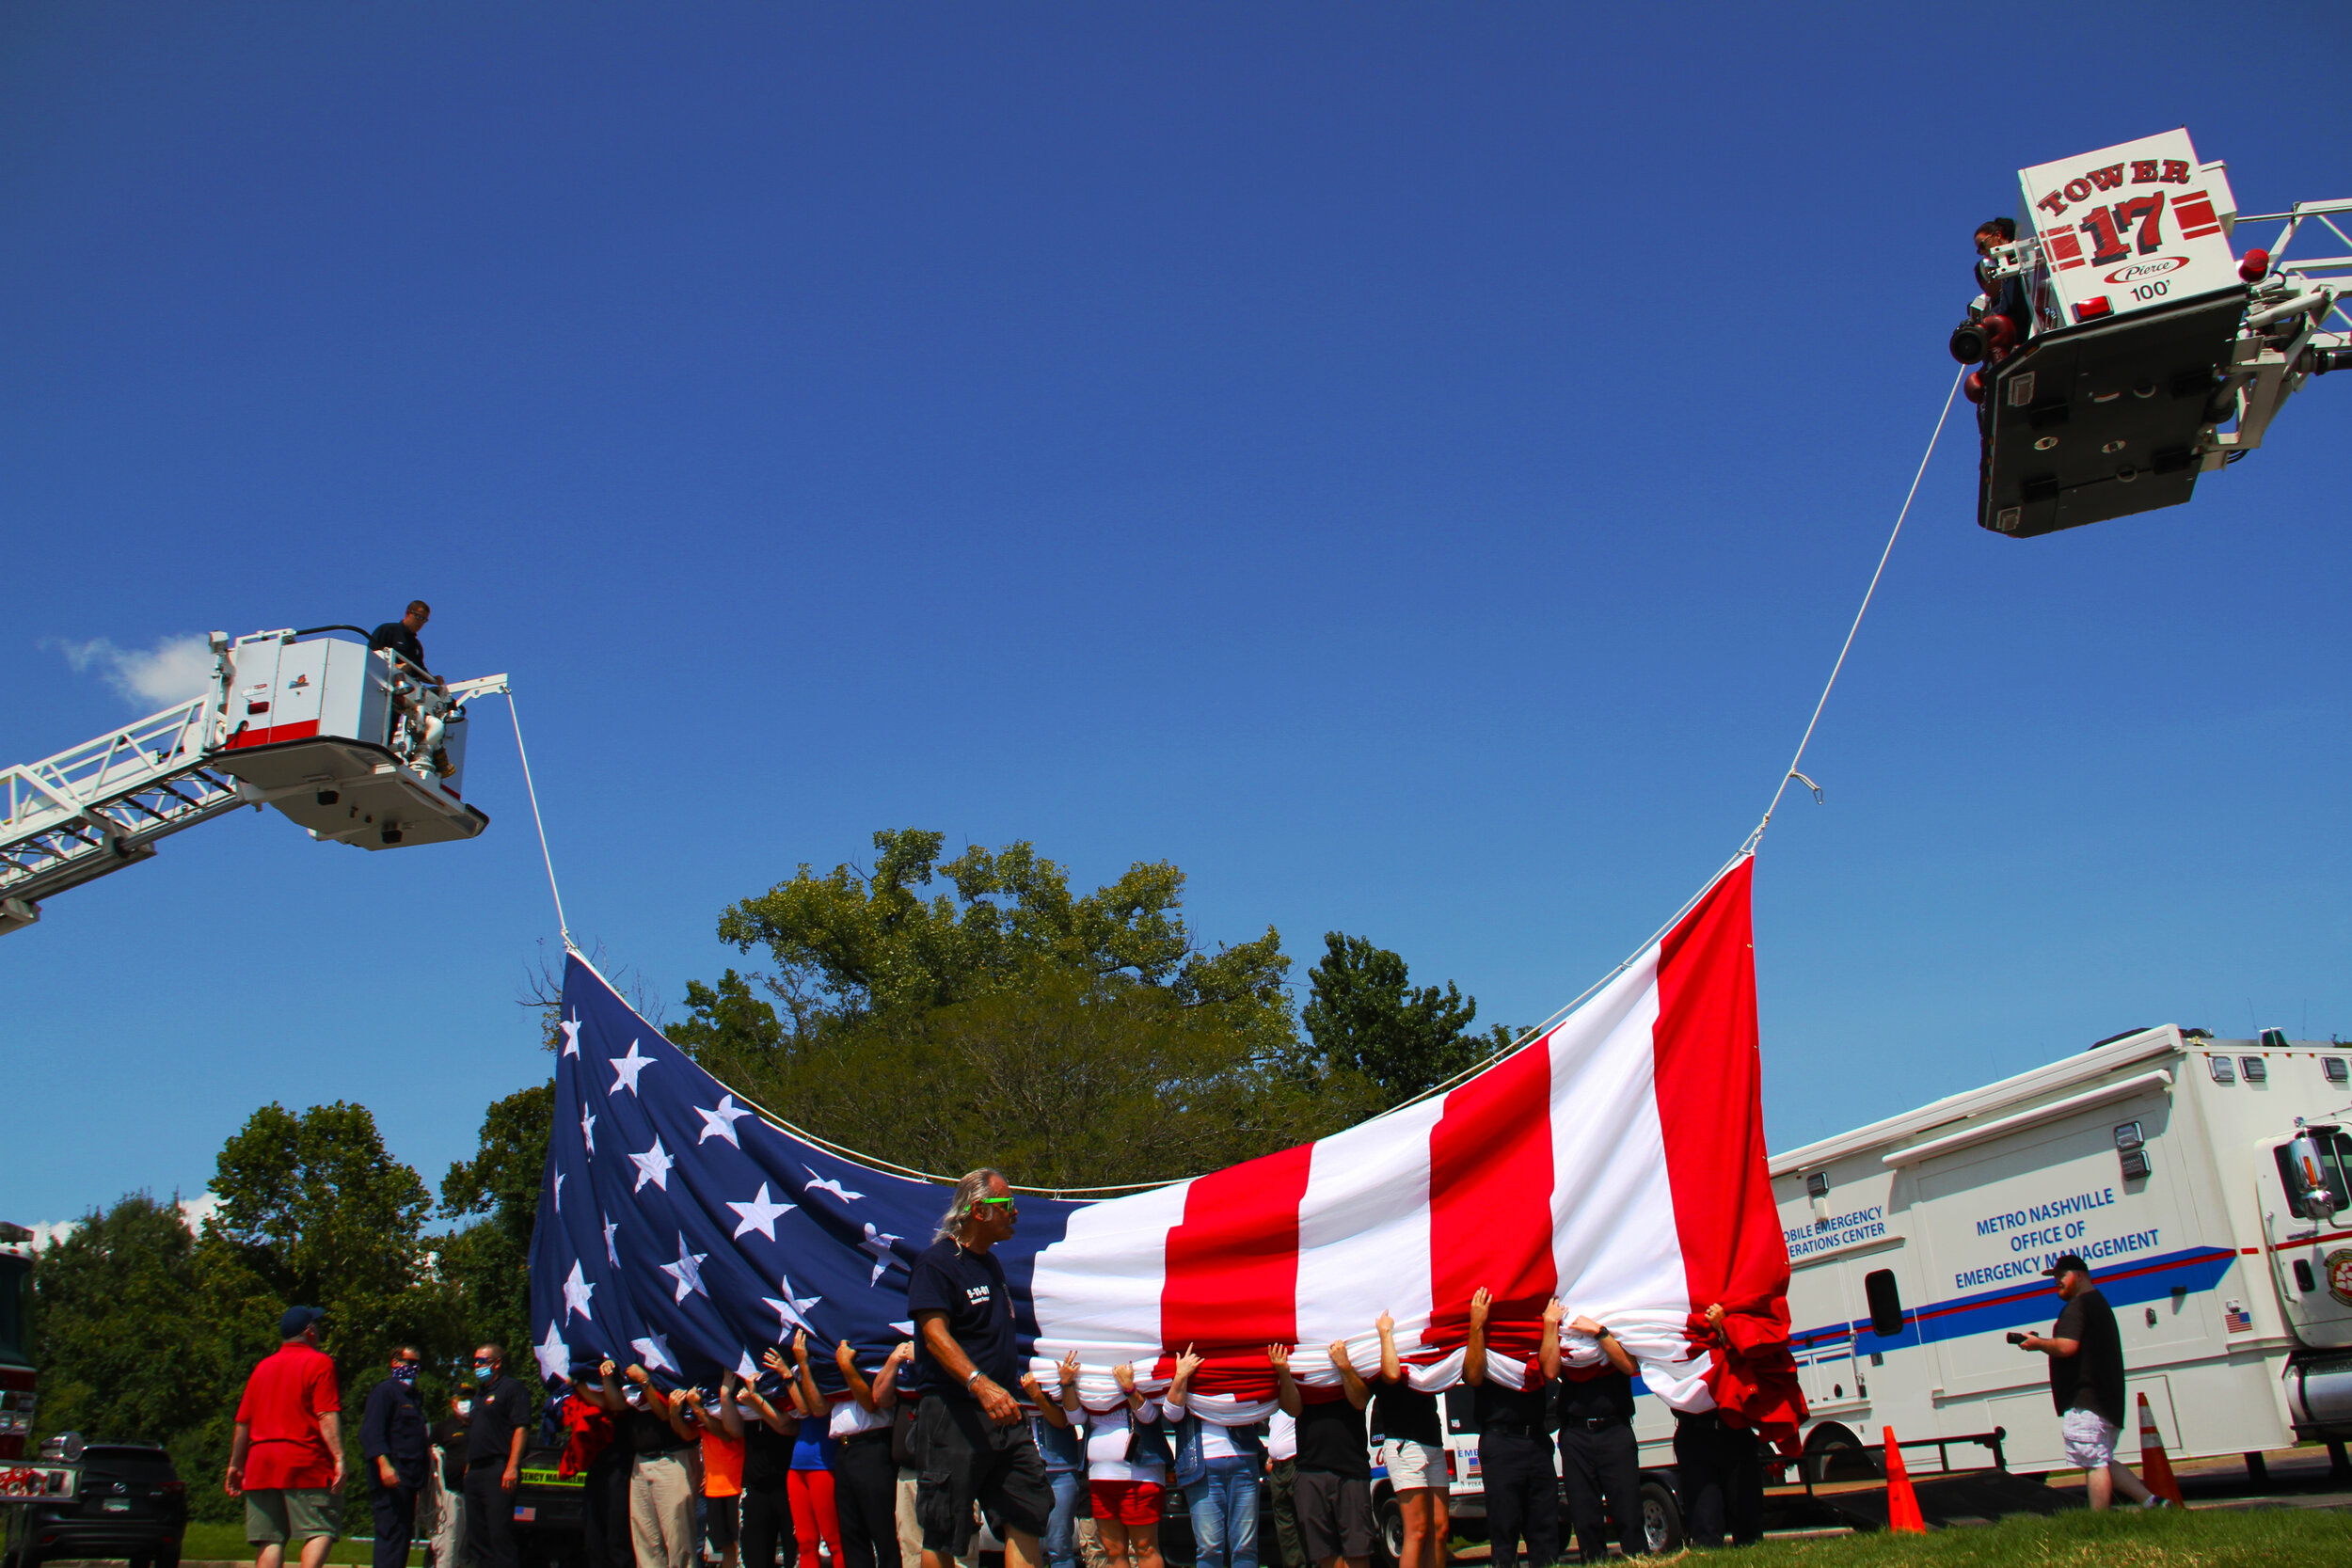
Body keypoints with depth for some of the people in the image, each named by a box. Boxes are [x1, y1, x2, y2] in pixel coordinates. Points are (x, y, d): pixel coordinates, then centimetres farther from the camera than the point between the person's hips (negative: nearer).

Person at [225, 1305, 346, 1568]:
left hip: (260, 1465, 6)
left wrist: (235, 1465, 24)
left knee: (270, 1539, 6)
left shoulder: (263, 1367, 16)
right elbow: (327, 1416, -12)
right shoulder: (319, 1362, -3)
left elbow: (243, 1423, 17)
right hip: (307, 1465, -6)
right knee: (322, 1531, -4)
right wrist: (339, 1458, -16)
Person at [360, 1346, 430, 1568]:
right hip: (391, 1477, -9)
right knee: (392, 1533, -13)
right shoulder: (385, 1391, -4)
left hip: (408, 1480, 9)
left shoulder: (412, 1397, 23)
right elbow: (371, 1433, -16)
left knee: (403, 1535, 9)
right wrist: (384, 1464, -29)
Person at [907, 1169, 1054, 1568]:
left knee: (1027, 1518, 2)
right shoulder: (936, 1261, -10)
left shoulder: (991, 1265, 17)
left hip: (1004, 1416, 8)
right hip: (954, 1415, -8)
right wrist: (979, 1383, -33)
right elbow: (935, 1336, -21)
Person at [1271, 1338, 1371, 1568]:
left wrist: (1344, 1366, -23)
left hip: (1351, 1471, -1)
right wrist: (1283, 1373, -20)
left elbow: (1360, 1400, -7)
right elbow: (1293, 1408, -2)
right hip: (1309, 1470, 1)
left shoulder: (1356, 1369, 10)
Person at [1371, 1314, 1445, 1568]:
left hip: (1434, 1447, 7)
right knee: (1417, 1530, -10)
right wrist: (1385, 1332, -15)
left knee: (1440, 1528, 2)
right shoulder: (1381, 1361, -1)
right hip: (1405, 1445, -7)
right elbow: (1392, 1374, -24)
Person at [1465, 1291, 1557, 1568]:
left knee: (1546, 1529, 4)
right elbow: (1474, 1376, -15)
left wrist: (1551, 1324, -8)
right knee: (1504, 1529, -1)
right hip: (1501, 1443, -3)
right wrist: (1477, 1324, -21)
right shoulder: (1485, 1339, 4)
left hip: (1538, 1441, 3)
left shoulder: (1534, 1339, 12)